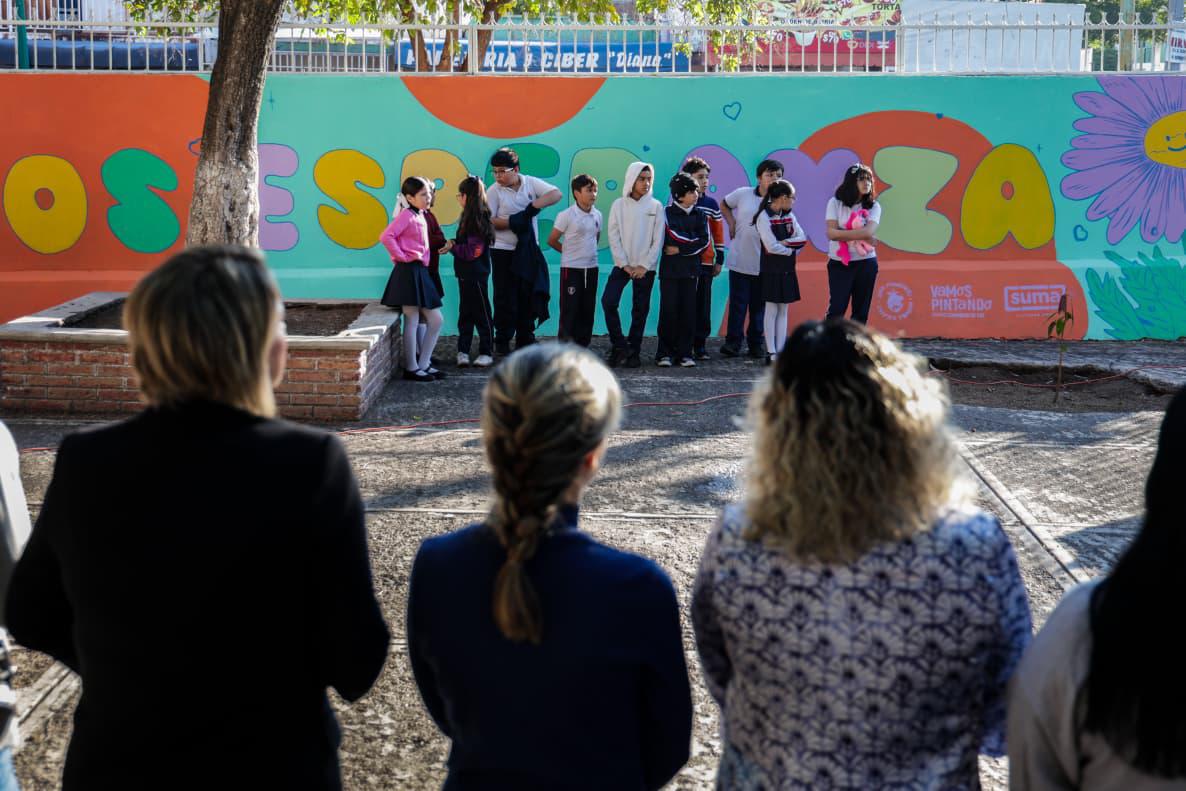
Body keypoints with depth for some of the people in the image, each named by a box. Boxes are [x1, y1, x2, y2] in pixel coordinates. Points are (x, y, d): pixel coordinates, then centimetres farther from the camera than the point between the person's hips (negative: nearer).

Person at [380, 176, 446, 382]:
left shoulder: (420, 217, 17)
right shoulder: (406, 215, -10)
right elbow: (386, 236, -23)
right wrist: (401, 256, -16)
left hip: (420, 272, 9)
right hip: (409, 272, -9)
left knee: (436, 320, 9)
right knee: (412, 322, -4)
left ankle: (423, 365, 15)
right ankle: (411, 368, 3)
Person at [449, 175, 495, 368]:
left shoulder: (478, 219, -17)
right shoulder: (468, 217, 10)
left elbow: (472, 251, -19)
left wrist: (452, 247, -10)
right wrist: (452, 245, 0)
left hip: (476, 274, -9)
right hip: (466, 273, 9)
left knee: (481, 312, 1)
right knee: (465, 312, 12)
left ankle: (487, 353, 10)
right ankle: (463, 350, 18)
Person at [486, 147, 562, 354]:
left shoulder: (531, 183, 2)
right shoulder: (494, 191, -5)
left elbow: (556, 194, -5)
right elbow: (488, 222, -11)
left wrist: (536, 205, -19)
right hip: (504, 251, -3)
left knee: (529, 295, 9)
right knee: (506, 298, -2)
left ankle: (525, 339, 20)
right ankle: (502, 341, 7)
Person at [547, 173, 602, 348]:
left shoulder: (597, 215, 6)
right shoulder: (566, 216, -11)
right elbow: (552, 241, -3)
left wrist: (588, 252, 11)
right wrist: (570, 253, 6)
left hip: (591, 268, 6)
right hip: (571, 268, -5)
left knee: (587, 310, 8)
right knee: (569, 310, -4)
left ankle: (582, 347, 17)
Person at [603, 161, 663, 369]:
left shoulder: (656, 206, 0)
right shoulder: (619, 205, 2)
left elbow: (658, 240, -2)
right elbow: (614, 237, -1)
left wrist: (644, 266, -9)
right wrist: (625, 265, -8)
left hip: (645, 268, 0)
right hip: (622, 265, 0)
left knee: (640, 309, 3)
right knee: (608, 301, -13)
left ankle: (634, 351, 13)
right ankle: (619, 346, -1)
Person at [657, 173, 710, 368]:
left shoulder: (700, 215, 9)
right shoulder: (667, 213, -1)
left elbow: (705, 242, -1)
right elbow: (670, 239, -13)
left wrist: (680, 249, -8)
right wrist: (693, 241, -5)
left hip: (691, 269, 3)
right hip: (670, 269, -3)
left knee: (688, 311, 1)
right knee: (669, 310, -5)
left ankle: (684, 353, 7)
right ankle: (664, 353, 1)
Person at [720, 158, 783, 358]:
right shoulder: (743, 194, 0)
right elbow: (724, 205, 18)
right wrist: (731, 222, 6)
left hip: (765, 264, 0)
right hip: (740, 260, 0)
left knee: (760, 304, 8)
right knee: (738, 303, 3)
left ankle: (757, 343, 19)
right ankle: (733, 341, 10)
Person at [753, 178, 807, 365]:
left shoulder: (789, 215, 10)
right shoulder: (764, 217, -11)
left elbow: (802, 239, 1)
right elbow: (772, 247, -18)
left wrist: (786, 242, -14)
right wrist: (792, 250, -5)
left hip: (787, 269, 6)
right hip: (772, 270, -6)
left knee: (783, 310, 6)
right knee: (771, 311, -3)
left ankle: (780, 351, 9)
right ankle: (771, 352, 2)